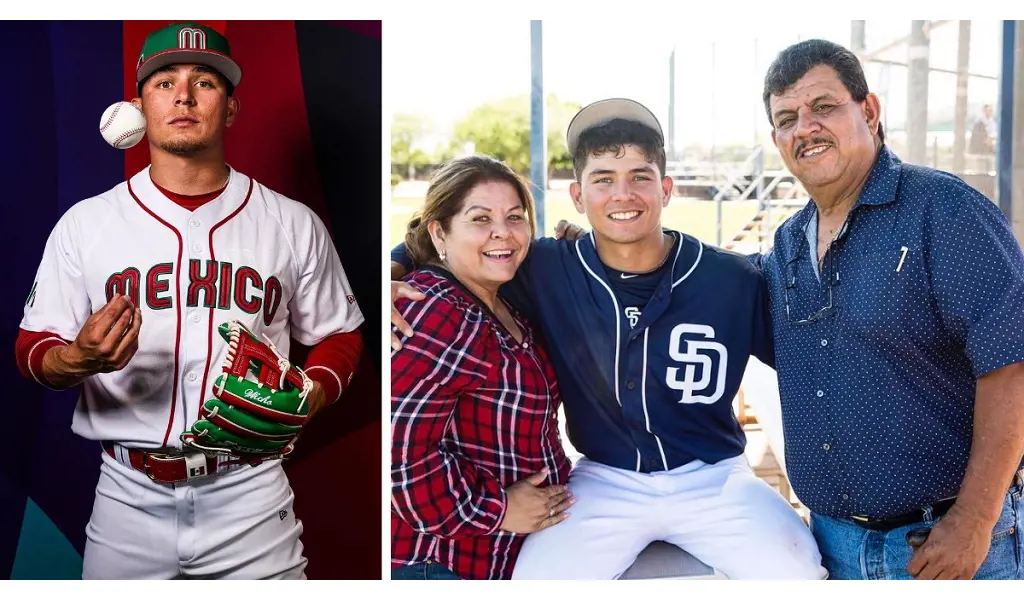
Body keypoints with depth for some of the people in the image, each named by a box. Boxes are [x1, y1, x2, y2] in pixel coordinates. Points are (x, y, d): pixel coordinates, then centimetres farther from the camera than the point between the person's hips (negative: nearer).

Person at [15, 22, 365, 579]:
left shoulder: (294, 224, 2)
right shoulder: (84, 223, 3)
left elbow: (338, 337, 10)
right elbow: (33, 351, 4)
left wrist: (307, 398, -11)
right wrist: (79, 360, -19)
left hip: (251, 496, 0)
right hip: (129, 495, 1)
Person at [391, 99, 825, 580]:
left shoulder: (732, 280, -9)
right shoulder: (546, 272, -8)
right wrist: (392, 272, -14)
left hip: (712, 479, 0)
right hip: (604, 482, 1)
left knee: (797, 570, -23)